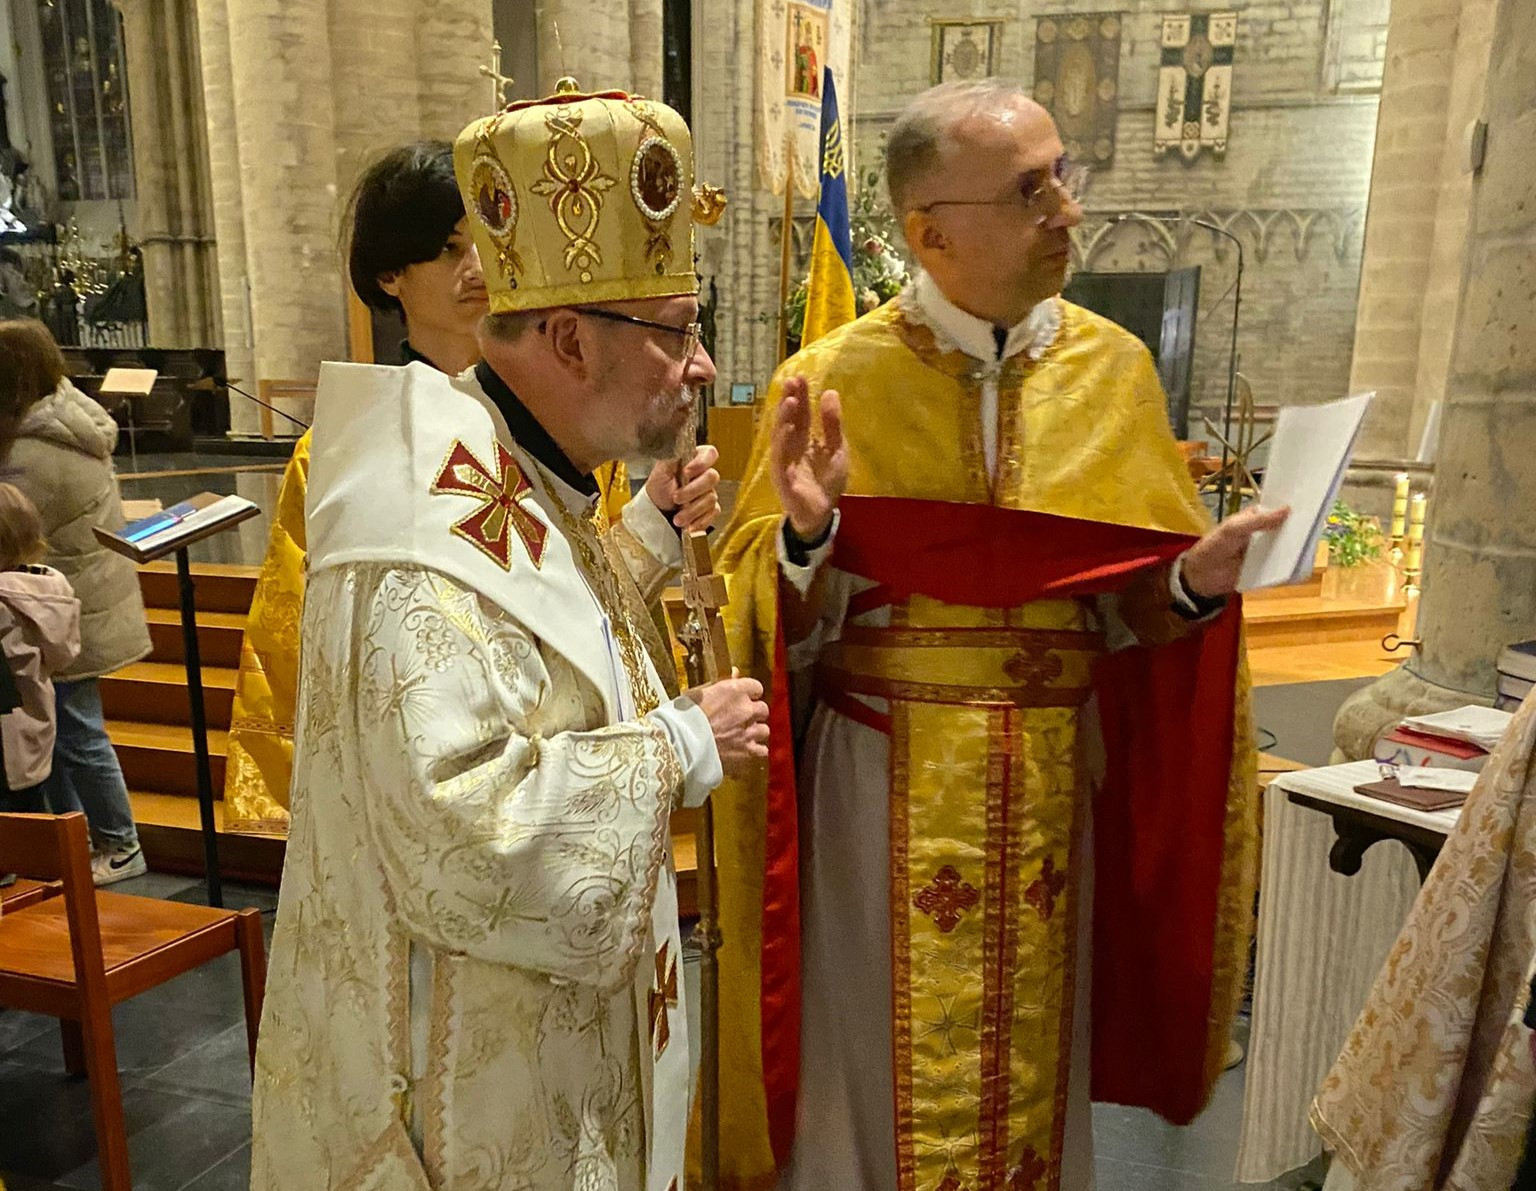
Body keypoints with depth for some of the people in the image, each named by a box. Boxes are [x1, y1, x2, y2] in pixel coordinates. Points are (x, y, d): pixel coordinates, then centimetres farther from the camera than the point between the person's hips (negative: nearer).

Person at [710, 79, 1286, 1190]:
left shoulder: (1114, 367, -1)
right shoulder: (831, 380, -9)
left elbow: (1132, 607, 4)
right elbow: (783, 631, -8)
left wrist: (1197, 582, -17)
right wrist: (806, 537, -27)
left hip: (1052, 792, 3)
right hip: (886, 791, -2)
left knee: (1032, 1057, 18)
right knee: (891, 1065, 12)